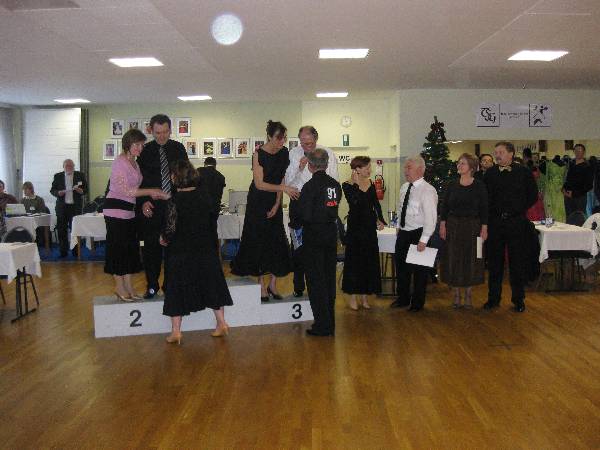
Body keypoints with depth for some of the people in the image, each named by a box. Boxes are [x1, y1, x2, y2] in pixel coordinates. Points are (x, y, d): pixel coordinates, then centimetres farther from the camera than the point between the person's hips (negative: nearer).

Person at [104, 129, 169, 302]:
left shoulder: (134, 162, 14)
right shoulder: (120, 162, -13)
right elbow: (126, 191, -21)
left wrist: (151, 194, 0)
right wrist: (151, 191, -20)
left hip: (129, 210, 9)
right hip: (116, 208, -9)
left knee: (130, 247, 9)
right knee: (119, 247, -2)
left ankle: (128, 287, 16)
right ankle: (119, 287, 7)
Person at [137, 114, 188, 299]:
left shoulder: (178, 148, 7)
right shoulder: (144, 150, 4)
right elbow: (138, 179, 4)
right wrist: (143, 202, -8)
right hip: (151, 207, -1)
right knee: (151, 247, 3)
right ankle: (152, 285, 14)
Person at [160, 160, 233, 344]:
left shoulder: (175, 201, -17)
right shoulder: (204, 194, -3)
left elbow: (170, 230, -17)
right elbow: (212, 211, 10)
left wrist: (163, 238, 3)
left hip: (181, 251, -4)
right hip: (205, 249, 4)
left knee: (177, 289, 7)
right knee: (211, 284, 15)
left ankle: (175, 331, 11)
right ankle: (221, 323, 19)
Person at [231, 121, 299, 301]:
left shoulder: (284, 153, -1)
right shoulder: (259, 154, -16)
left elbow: (281, 179, 3)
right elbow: (260, 184, -20)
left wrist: (277, 204, -4)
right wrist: (284, 188, -27)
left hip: (274, 201, 5)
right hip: (257, 202, -5)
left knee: (277, 241, 2)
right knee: (259, 241, -1)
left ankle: (273, 285, 11)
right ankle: (262, 286, 6)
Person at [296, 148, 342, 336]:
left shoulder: (310, 186, -16)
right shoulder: (335, 185, 3)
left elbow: (304, 215, -17)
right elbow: (334, 209, 9)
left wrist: (296, 222, 3)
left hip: (313, 236, -6)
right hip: (331, 233, 6)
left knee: (316, 280, 2)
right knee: (329, 278, 14)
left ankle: (322, 325, 6)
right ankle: (330, 324, 22)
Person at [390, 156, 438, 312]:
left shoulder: (427, 190, -18)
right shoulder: (404, 187, 6)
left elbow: (430, 217, -22)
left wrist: (423, 240, -24)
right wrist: (399, 228, 15)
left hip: (418, 234, -7)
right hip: (403, 232, 7)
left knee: (419, 270, 9)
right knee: (401, 267, 17)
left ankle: (417, 303, 25)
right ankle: (403, 298, 35)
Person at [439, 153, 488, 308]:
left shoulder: (479, 186, -3)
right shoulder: (452, 186, 4)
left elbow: (484, 209, -2)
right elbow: (444, 207, 5)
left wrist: (484, 228, -8)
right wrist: (442, 225, -3)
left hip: (472, 227, -2)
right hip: (453, 226, 2)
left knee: (470, 260, 5)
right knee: (453, 260, 4)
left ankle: (468, 294, 18)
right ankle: (456, 294, 17)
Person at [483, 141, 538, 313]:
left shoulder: (524, 172, 0)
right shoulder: (490, 173, 5)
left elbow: (533, 196, 5)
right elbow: (485, 197, 9)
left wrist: (519, 210, 1)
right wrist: (492, 212, 1)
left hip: (516, 222, -2)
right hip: (495, 222, 2)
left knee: (518, 263, 5)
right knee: (494, 262, 8)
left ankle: (518, 299, 17)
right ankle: (493, 298, 18)